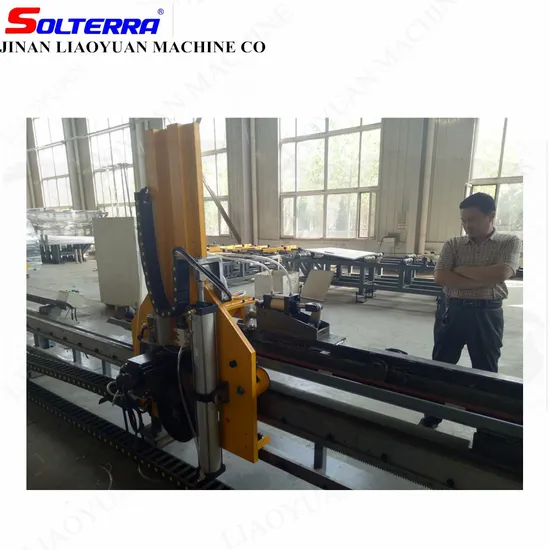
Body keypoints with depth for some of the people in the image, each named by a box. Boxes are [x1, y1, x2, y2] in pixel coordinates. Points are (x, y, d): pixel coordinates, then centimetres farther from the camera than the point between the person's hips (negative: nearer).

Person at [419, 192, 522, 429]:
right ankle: (432, 416, 28)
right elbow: (440, 277, -10)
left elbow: (501, 273, -18)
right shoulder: (453, 244, 4)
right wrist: (482, 281, -14)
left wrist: (461, 270, -10)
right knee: (440, 365, 10)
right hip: (452, 310, 2)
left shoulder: (509, 242, 1)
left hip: (487, 314, -1)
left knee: (486, 371, 12)